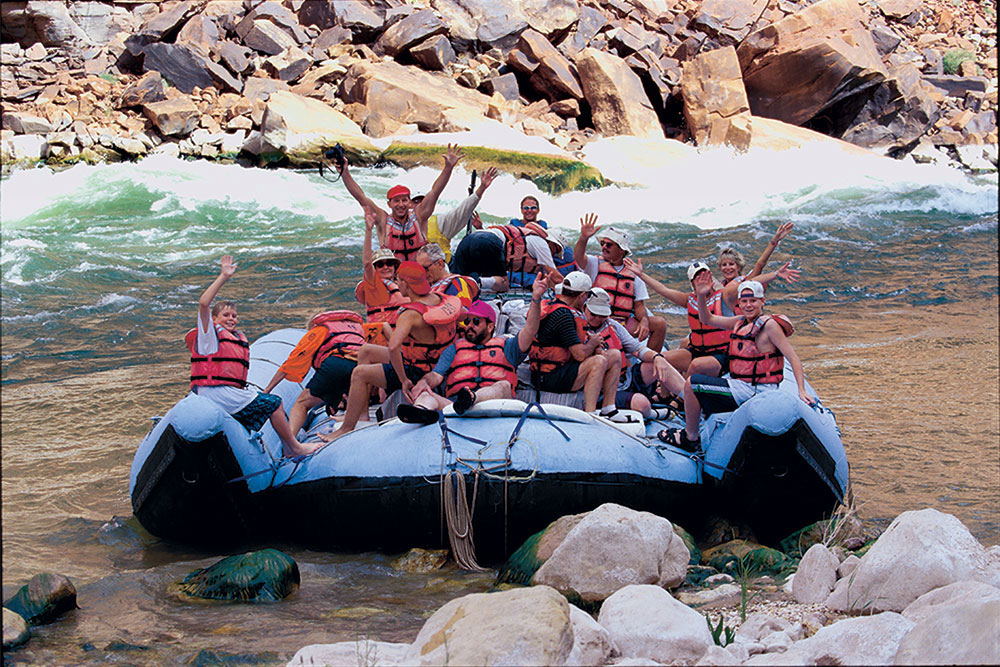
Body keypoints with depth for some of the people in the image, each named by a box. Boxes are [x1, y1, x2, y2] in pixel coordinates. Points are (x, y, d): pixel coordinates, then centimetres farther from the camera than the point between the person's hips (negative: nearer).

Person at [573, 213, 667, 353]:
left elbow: (639, 305, 11)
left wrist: (644, 321, -10)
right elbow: (578, 257, -14)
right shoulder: (595, 264, 8)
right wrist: (584, 238, -33)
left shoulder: (633, 274, 14)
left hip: (626, 323, 3)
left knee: (660, 323, -15)